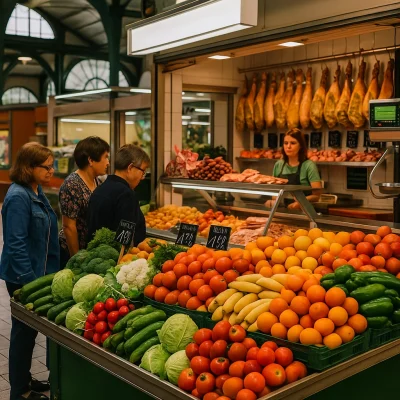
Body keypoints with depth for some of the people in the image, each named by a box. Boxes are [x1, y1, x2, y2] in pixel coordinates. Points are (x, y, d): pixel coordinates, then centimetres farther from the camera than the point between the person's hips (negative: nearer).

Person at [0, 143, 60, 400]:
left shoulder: (37, 192, 7)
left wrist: (49, 272, 17)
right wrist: (30, 280, -22)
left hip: (38, 272, 9)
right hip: (24, 277, -8)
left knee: (29, 330, 19)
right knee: (24, 331, 5)